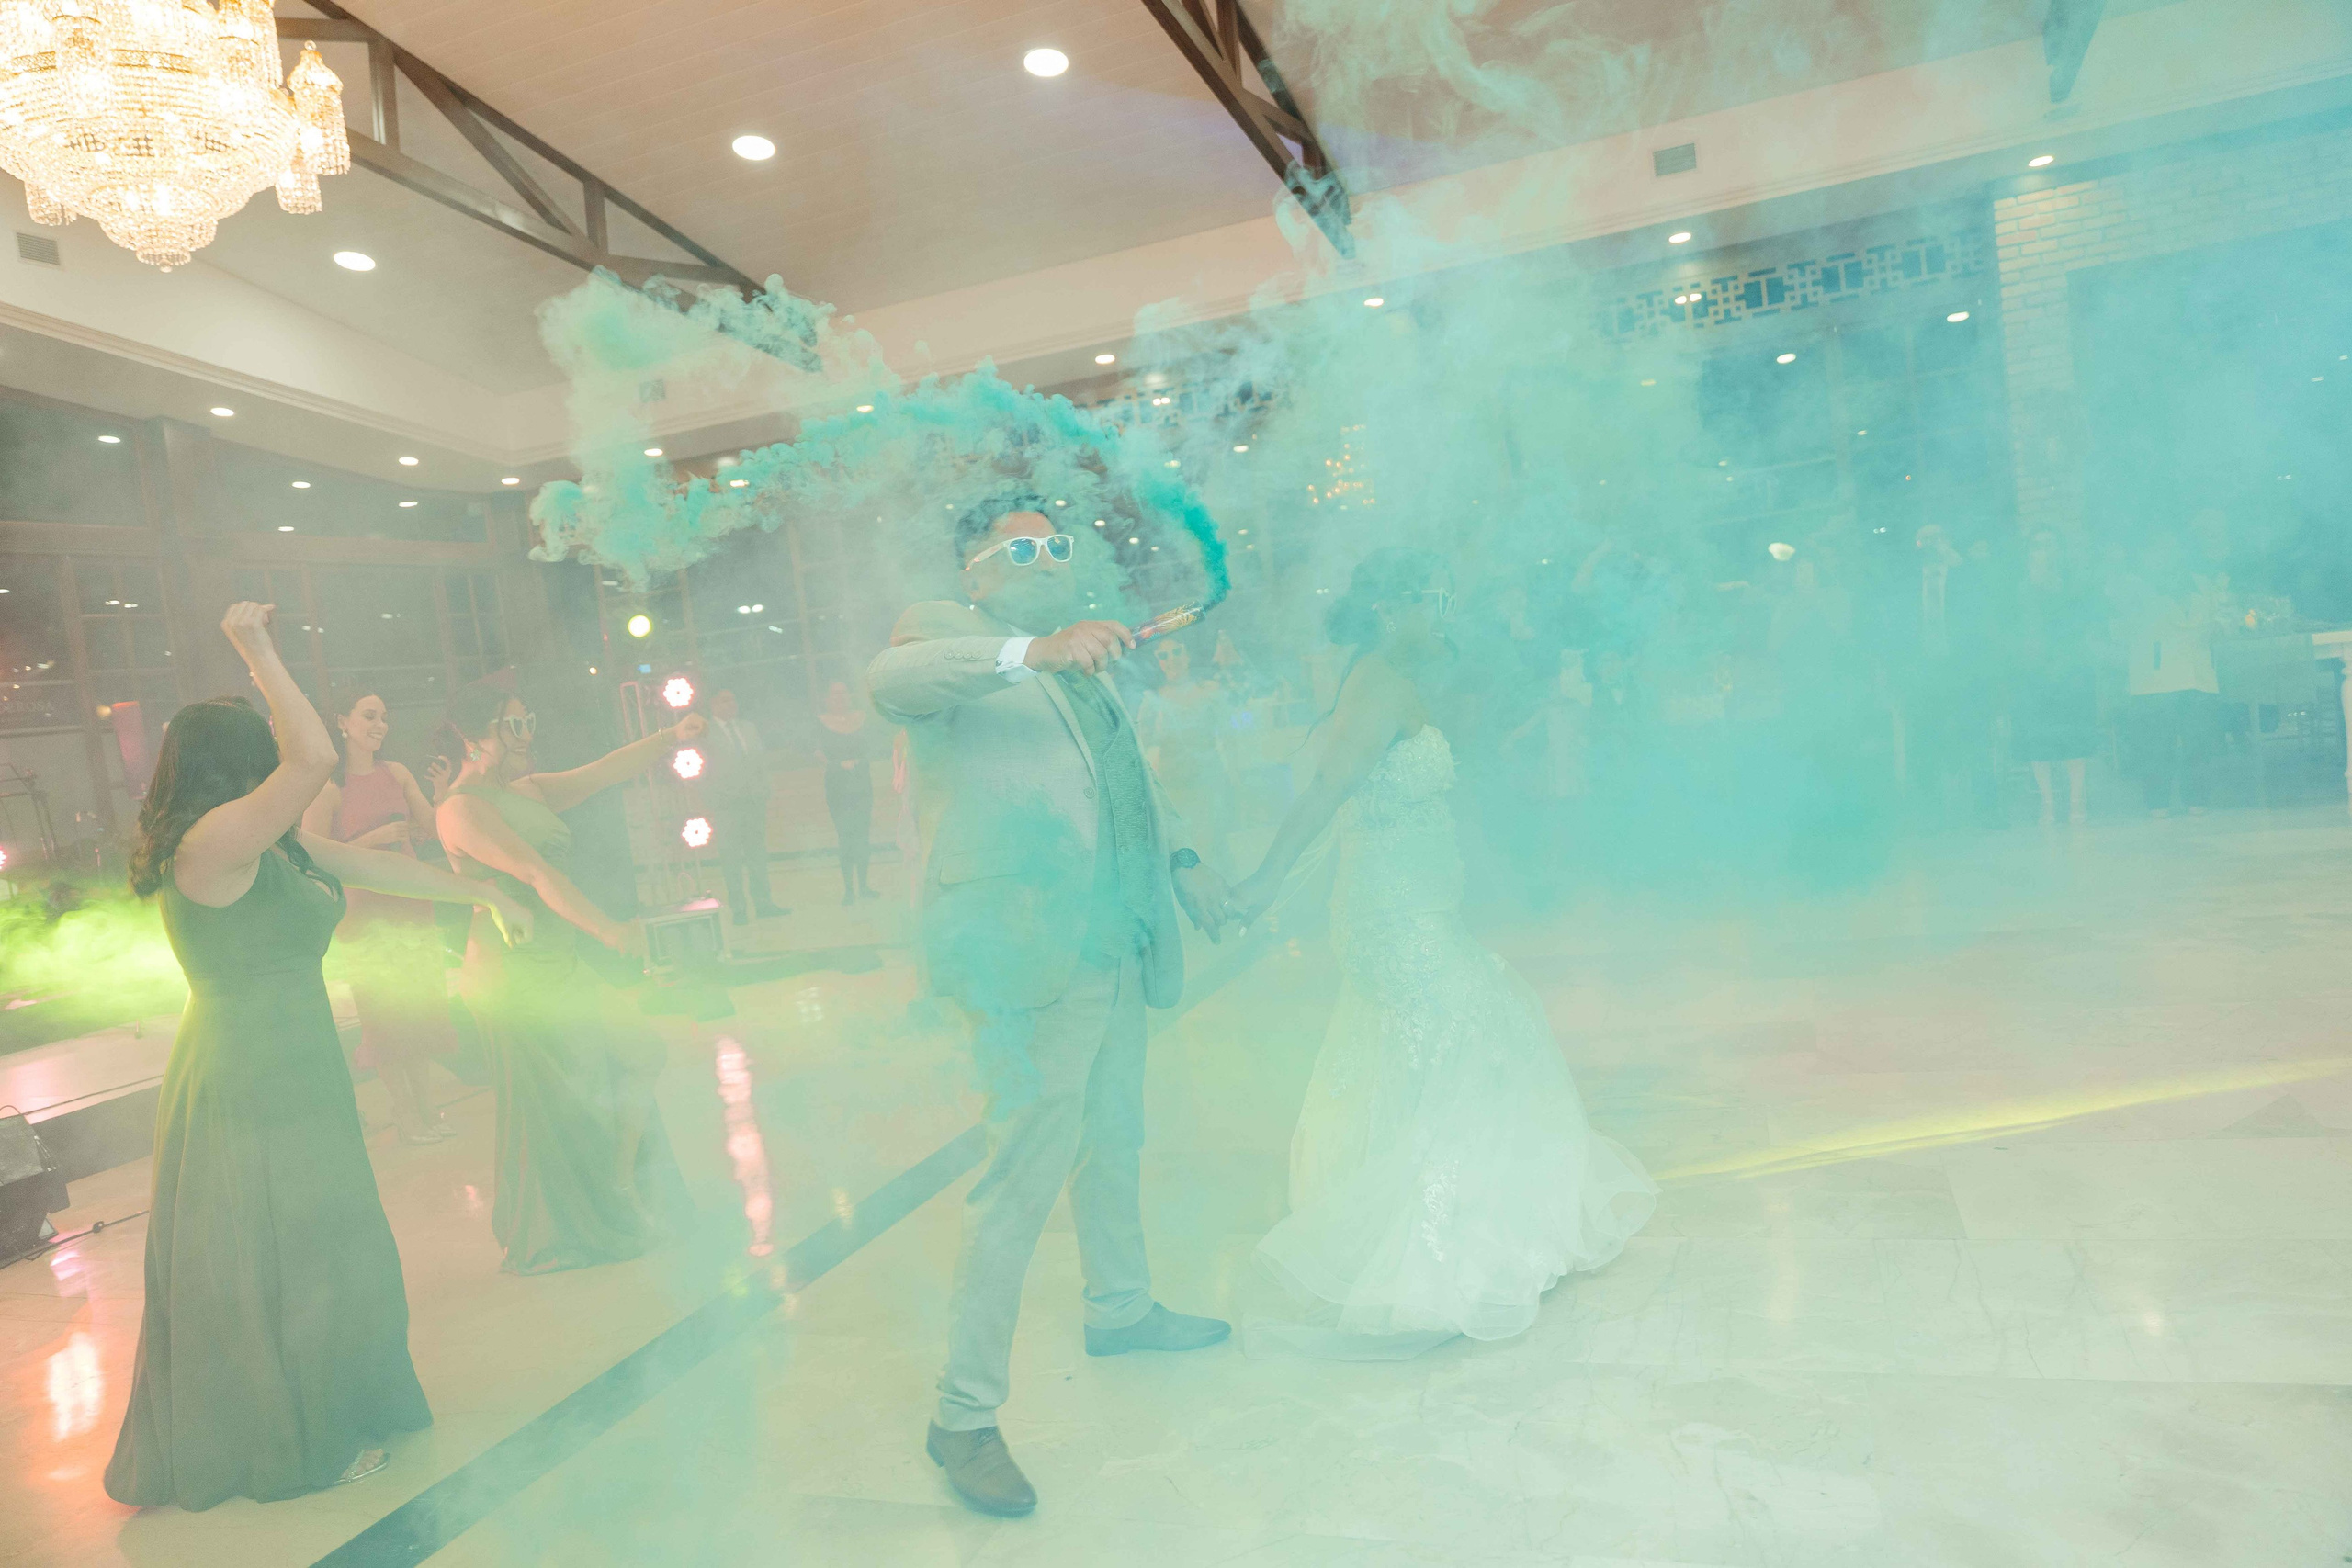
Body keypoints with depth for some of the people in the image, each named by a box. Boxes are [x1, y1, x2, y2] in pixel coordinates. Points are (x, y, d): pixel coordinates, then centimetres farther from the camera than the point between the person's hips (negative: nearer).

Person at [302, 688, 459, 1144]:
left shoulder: (397, 774, 5)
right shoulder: (328, 786, -11)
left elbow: (429, 830, 6)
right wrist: (374, 839, -19)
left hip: (413, 901, 6)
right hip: (366, 911, -6)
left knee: (421, 1008, 10)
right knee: (386, 1015, 1)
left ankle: (426, 1108, 20)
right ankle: (406, 1115, 11)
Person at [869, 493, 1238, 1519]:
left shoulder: (1084, 662, 19)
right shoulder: (943, 632, -4)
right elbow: (891, 680, -28)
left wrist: (1181, 858, 20)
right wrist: (1034, 651, -41)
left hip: (1115, 947, 9)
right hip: (1025, 949, -8)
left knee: (1113, 1137, 23)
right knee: (1027, 1171, -7)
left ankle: (1120, 1310, 45)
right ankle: (964, 1416, 8)